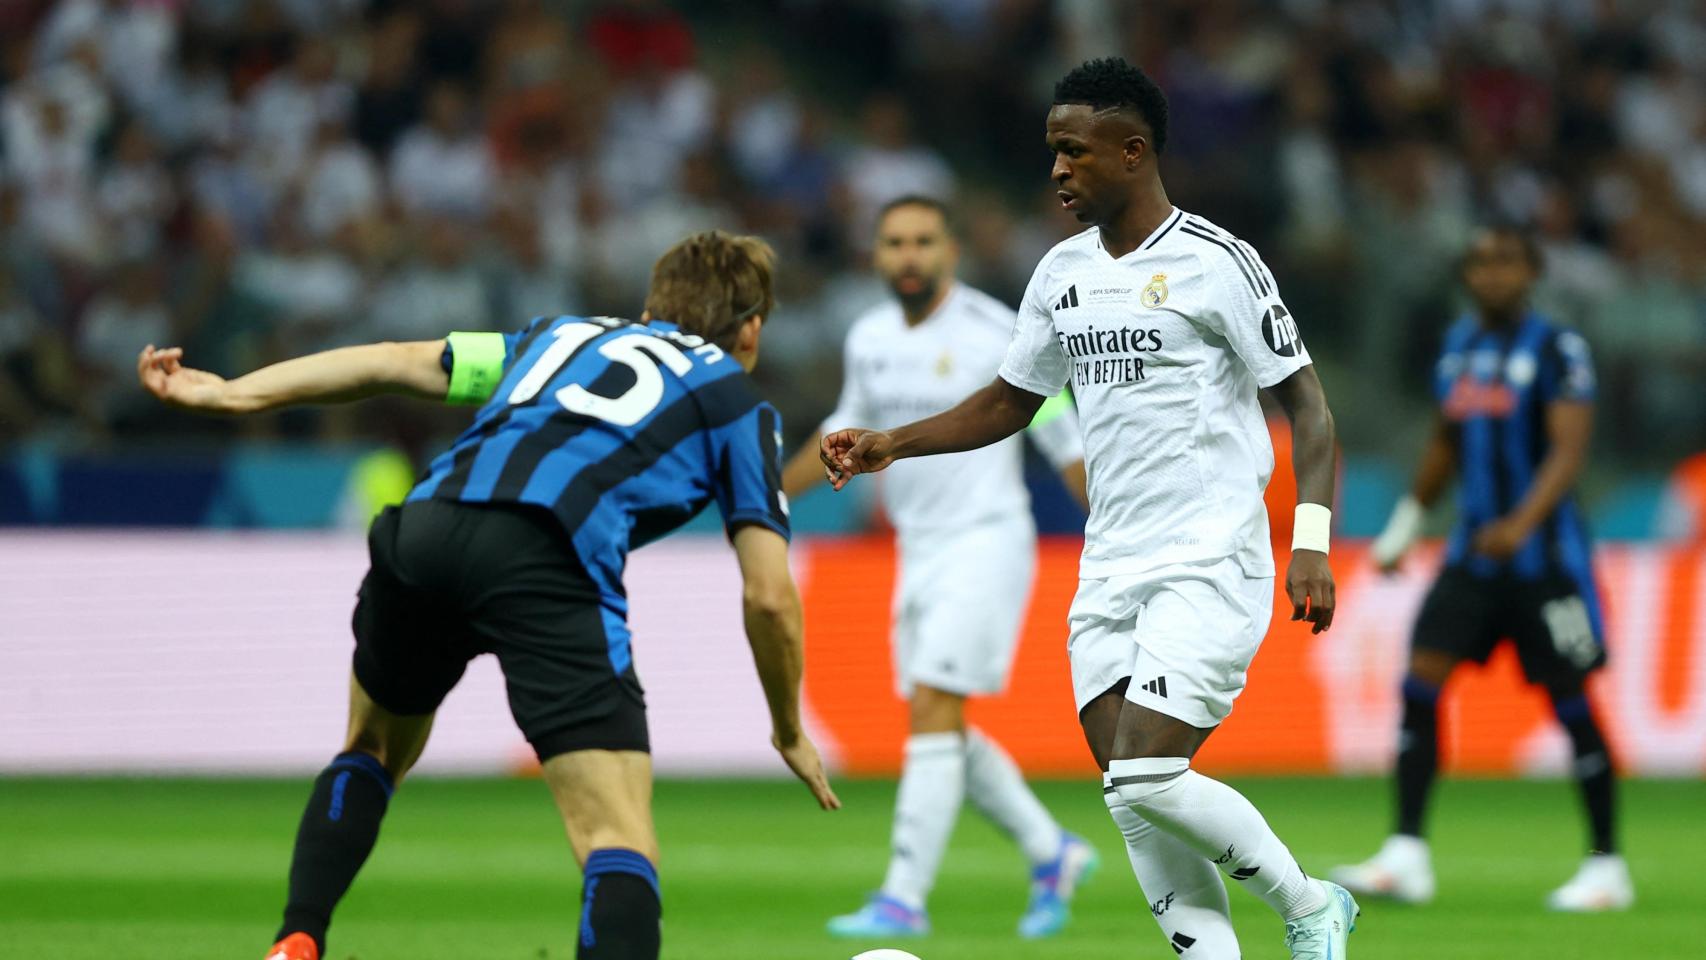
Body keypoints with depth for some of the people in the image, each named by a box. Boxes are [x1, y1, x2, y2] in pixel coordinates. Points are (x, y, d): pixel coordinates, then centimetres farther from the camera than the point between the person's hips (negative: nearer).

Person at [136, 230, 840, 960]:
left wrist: (230, 395, 25)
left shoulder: (563, 335, 36)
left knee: (374, 751, 34)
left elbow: (394, 362, 25)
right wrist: (790, 731, 29)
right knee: (619, 846, -8)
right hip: (548, 566, -5)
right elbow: (769, 595, 15)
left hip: (425, 525, 5)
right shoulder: (737, 402, 24)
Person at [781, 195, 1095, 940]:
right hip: (919, 548, 7)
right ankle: (1051, 854, 25)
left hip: (985, 543, -7)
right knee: (944, 731, 8)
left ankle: (903, 899, -15)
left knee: (933, 713, -14)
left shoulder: (998, 336, -11)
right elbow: (847, 431, 25)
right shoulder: (869, 340, 7)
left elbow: (1068, 442, -6)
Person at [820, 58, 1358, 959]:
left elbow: (1305, 403, -8)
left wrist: (1311, 543, -18)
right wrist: (890, 444, 11)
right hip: (1109, 571, 7)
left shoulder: (1215, 262, -9)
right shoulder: (1062, 273, 11)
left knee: (1148, 778, -16)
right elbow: (1010, 401, 23)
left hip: (1211, 564, -7)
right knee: (1131, 794, -1)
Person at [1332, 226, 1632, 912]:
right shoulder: (1458, 346, 10)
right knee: (1421, 681, -8)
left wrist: (1522, 524, -32)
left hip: (1544, 554, -6)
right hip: (1474, 552, 6)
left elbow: (1569, 451, -18)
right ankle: (1406, 856, -8)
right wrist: (1407, 522, 27)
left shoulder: (1556, 349, -9)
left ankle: (1606, 867, 12)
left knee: (1569, 701, 0)